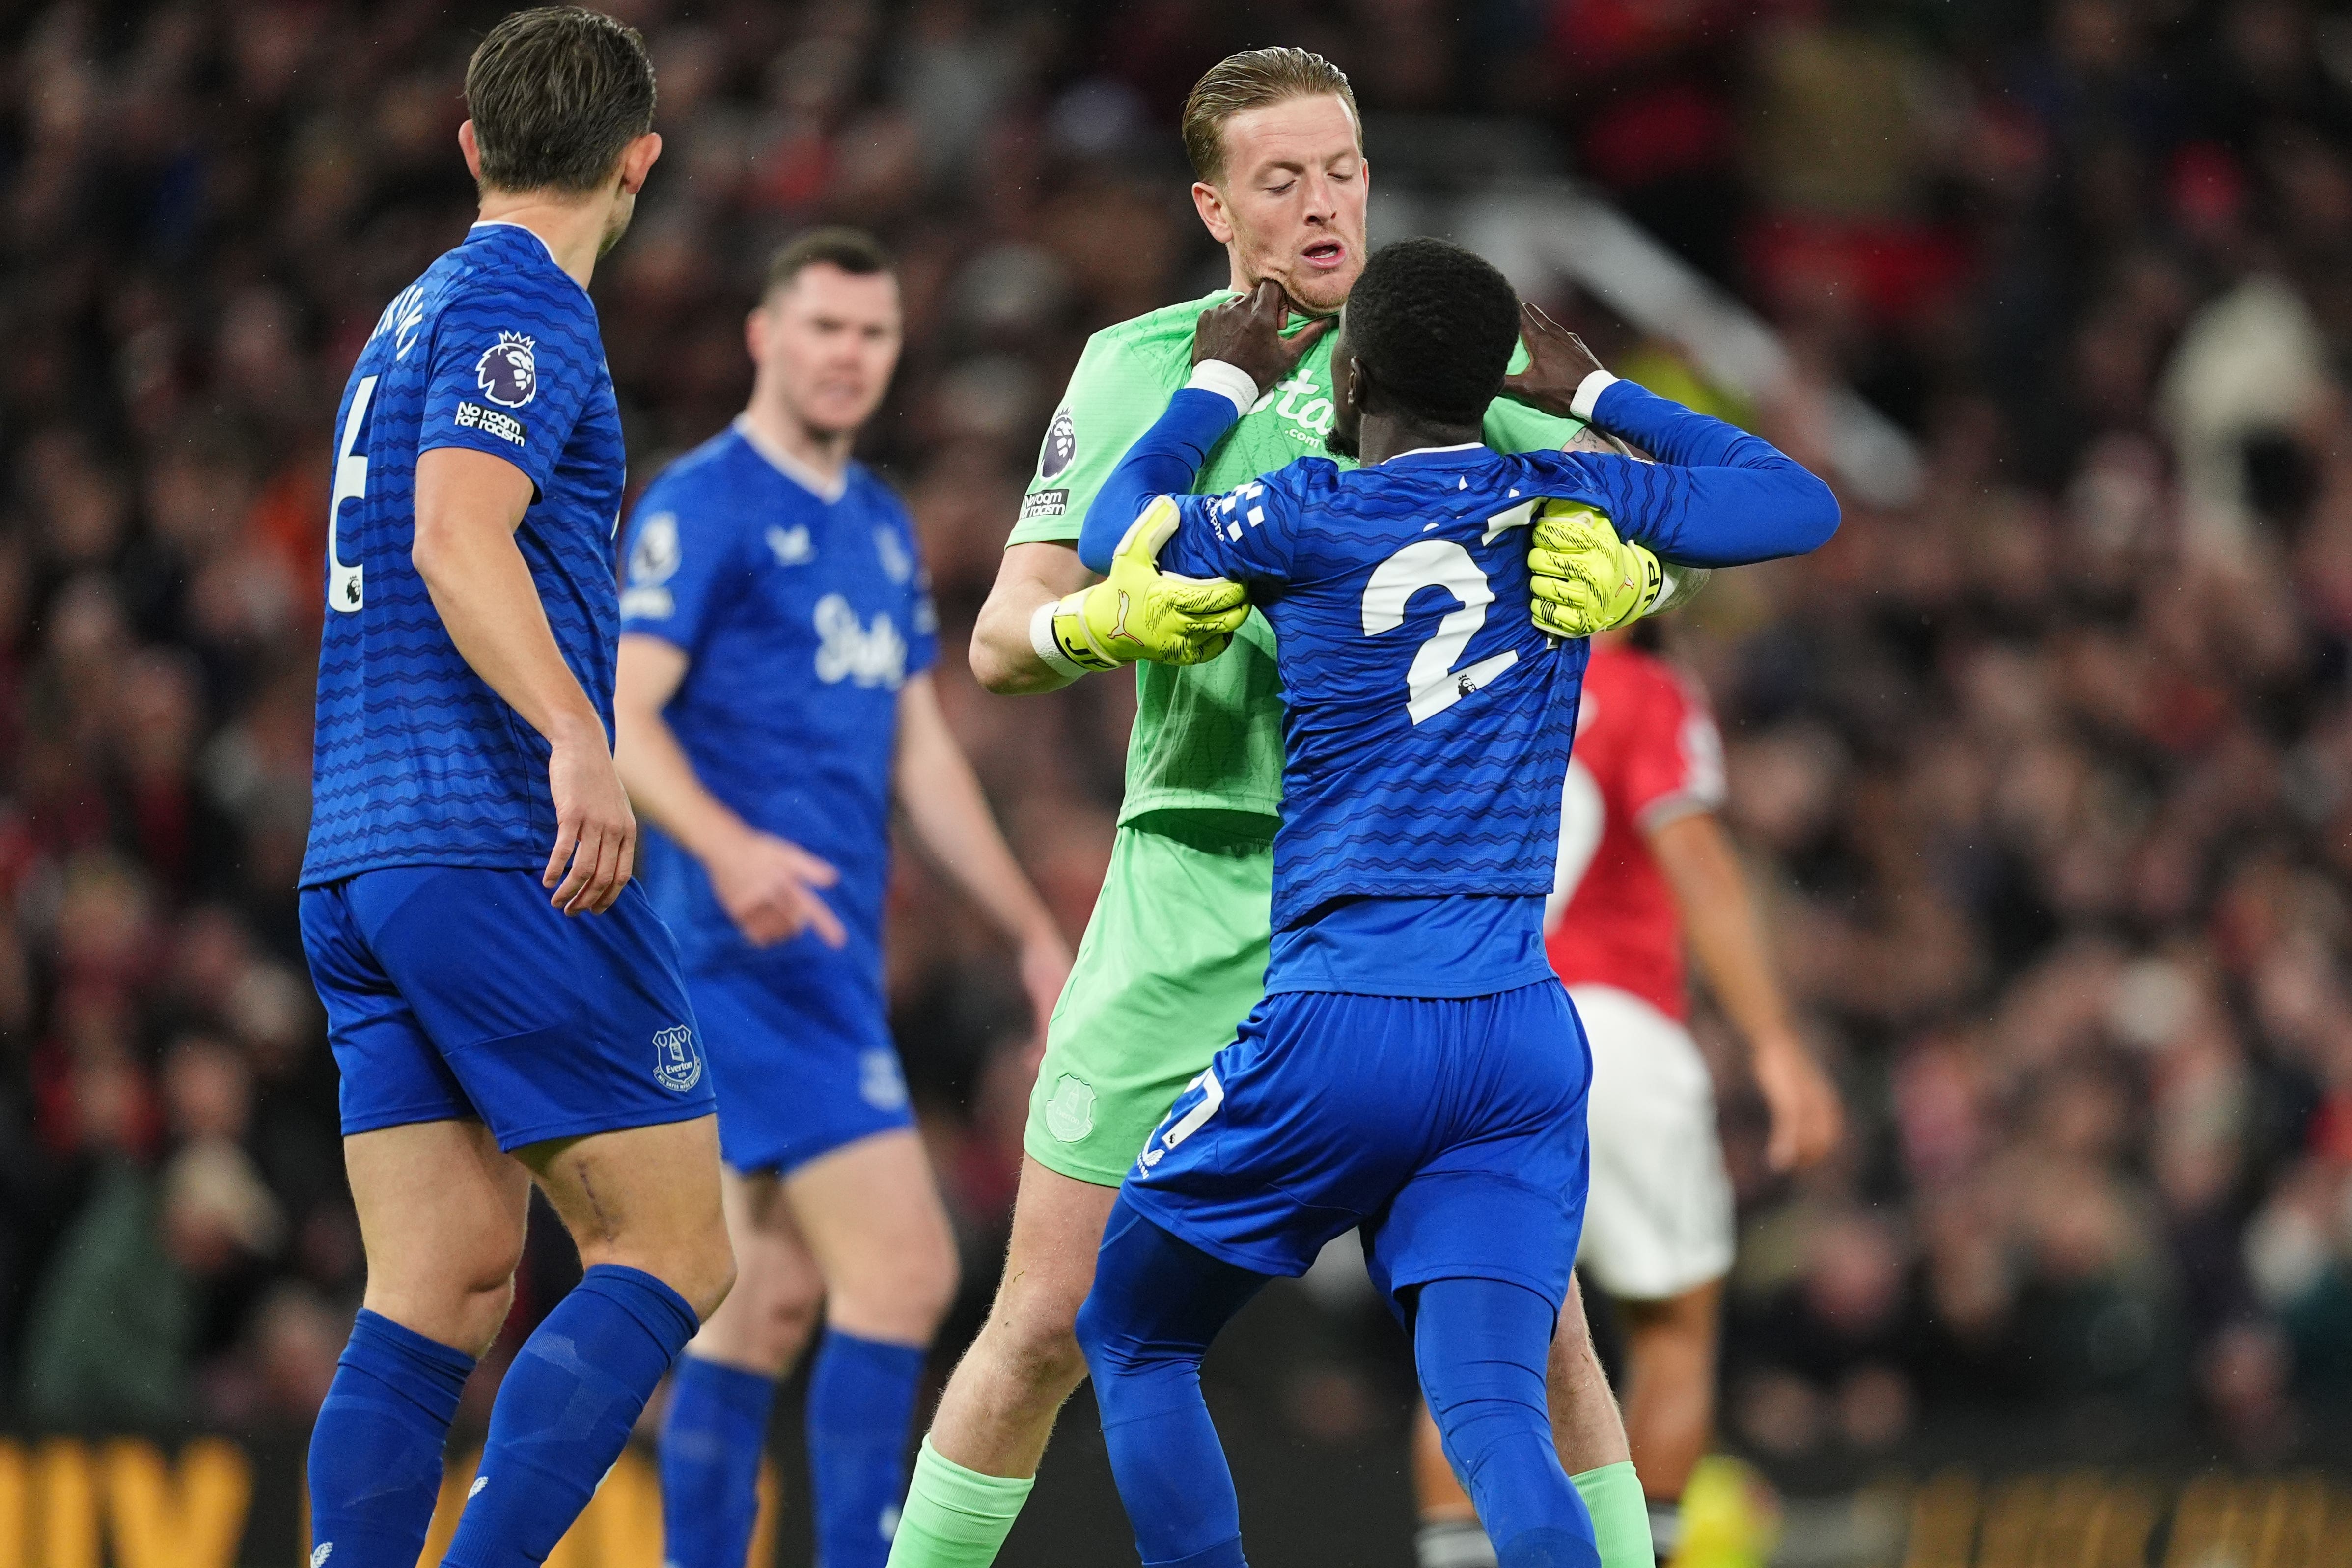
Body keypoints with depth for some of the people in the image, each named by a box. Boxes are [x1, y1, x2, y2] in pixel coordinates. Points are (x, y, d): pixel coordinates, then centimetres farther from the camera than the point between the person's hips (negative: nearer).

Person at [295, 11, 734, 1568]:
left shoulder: (412, 318, 22)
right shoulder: (521, 306, -6)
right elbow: (459, 535, -21)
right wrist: (576, 736, -35)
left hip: (360, 861, 9)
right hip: (503, 855, -9)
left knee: (442, 1291, 3)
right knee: (674, 1256, -6)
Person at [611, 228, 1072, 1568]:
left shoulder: (883, 528, 19)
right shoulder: (706, 505, -7)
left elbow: (921, 753, 25)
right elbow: (619, 714, -16)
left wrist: (1035, 932, 22)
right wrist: (729, 846, -33)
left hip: (833, 955, 9)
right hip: (752, 948, -9)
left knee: (771, 1304, 9)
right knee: (905, 1267, -16)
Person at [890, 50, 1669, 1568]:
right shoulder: (1137, 369, 4)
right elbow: (1002, 639, 0)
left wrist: (1615, 570, -31)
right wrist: (1101, 622, -23)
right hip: (1192, 891, 1)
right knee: (1049, 1325, 0)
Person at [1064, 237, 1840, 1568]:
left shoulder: (1306, 521, -3)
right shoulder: (1568, 501, 5)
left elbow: (1118, 536, 17)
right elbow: (1802, 505, 21)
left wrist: (1219, 387, 29)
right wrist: (1600, 397, 26)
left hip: (1339, 1029, -3)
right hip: (1522, 1038, 3)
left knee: (1134, 1341, 16)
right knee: (1496, 1418, -6)